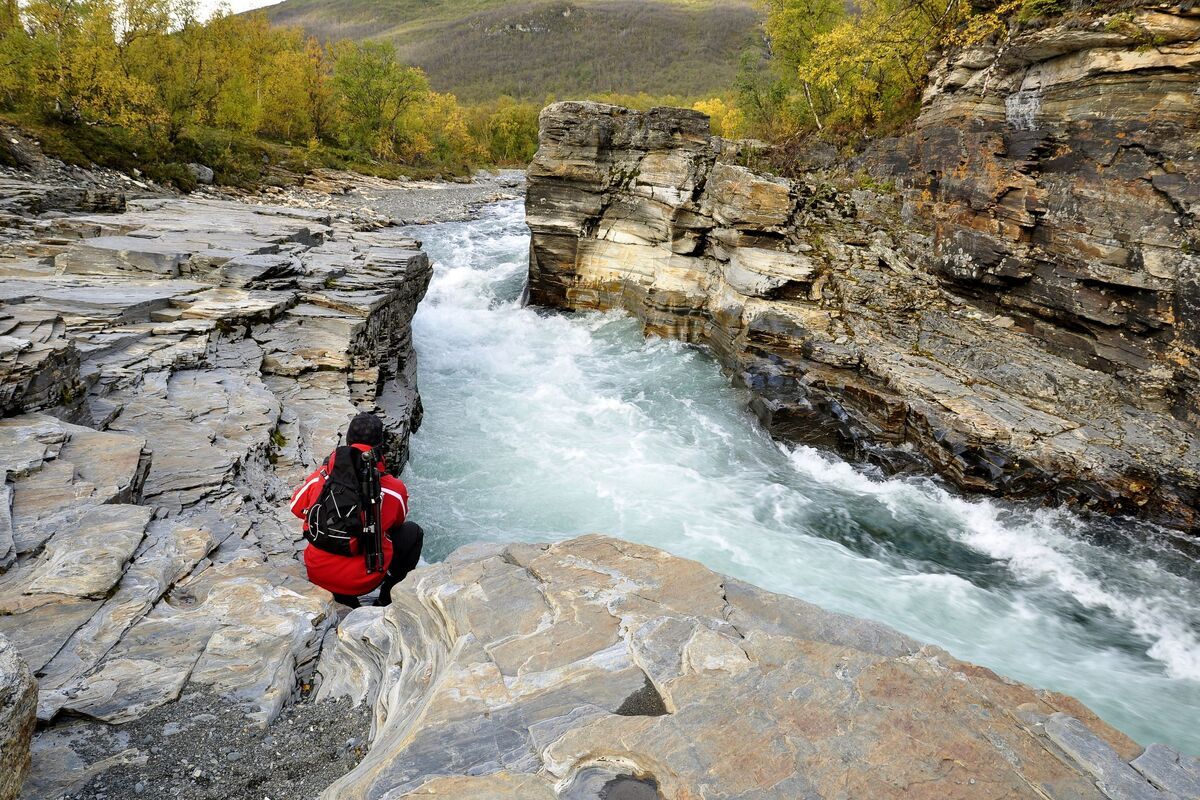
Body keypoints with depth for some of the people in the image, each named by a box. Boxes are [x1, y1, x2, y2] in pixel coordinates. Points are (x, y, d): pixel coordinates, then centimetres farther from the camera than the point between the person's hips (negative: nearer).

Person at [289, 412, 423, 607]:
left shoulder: (320, 476, -7)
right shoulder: (395, 488, -13)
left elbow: (297, 507, 12)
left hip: (317, 574, 3)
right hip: (362, 582, -3)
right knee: (413, 532, 19)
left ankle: (343, 598, 24)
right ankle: (387, 598, 21)